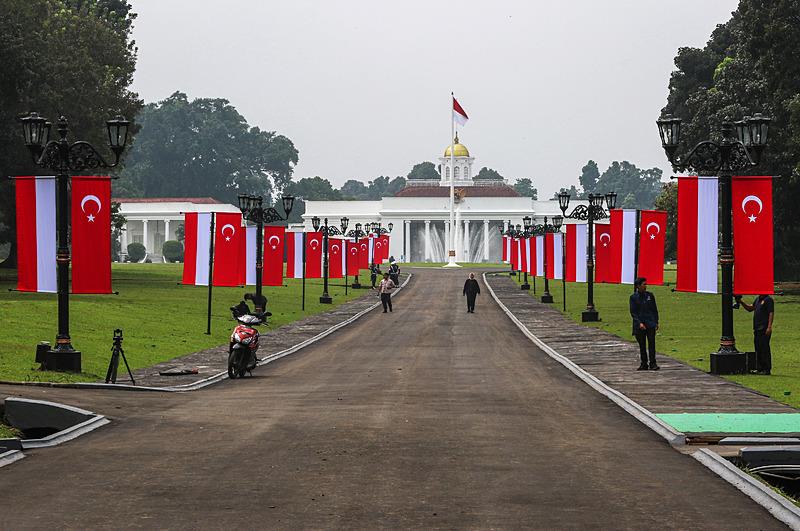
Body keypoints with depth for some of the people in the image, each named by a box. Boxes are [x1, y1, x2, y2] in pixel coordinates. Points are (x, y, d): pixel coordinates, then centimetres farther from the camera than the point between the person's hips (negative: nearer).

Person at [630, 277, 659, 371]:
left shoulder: (650, 295, 6)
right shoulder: (634, 297, 0)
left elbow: (655, 310, 12)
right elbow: (633, 312, -2)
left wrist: (656, 322, 7)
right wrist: (639, 323, -12)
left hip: (650, 324, 1)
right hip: (639, 326, -1)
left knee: (651, 344, -6)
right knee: (642, 345, 5)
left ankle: (653, 364, -4)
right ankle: (644, 364, 13)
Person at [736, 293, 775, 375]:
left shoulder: (769, 300, -8)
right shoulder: (757, 299, 18)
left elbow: (771, 313, -13)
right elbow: (750, 308, 28)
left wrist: (769, 327, -20)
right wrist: (741, 302, 15)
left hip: (764, 329, -9)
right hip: (757, 328, 9)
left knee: (764, 349, -8)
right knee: (758, 348, 10)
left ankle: (766, 369, -4)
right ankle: (759, 368, 16)